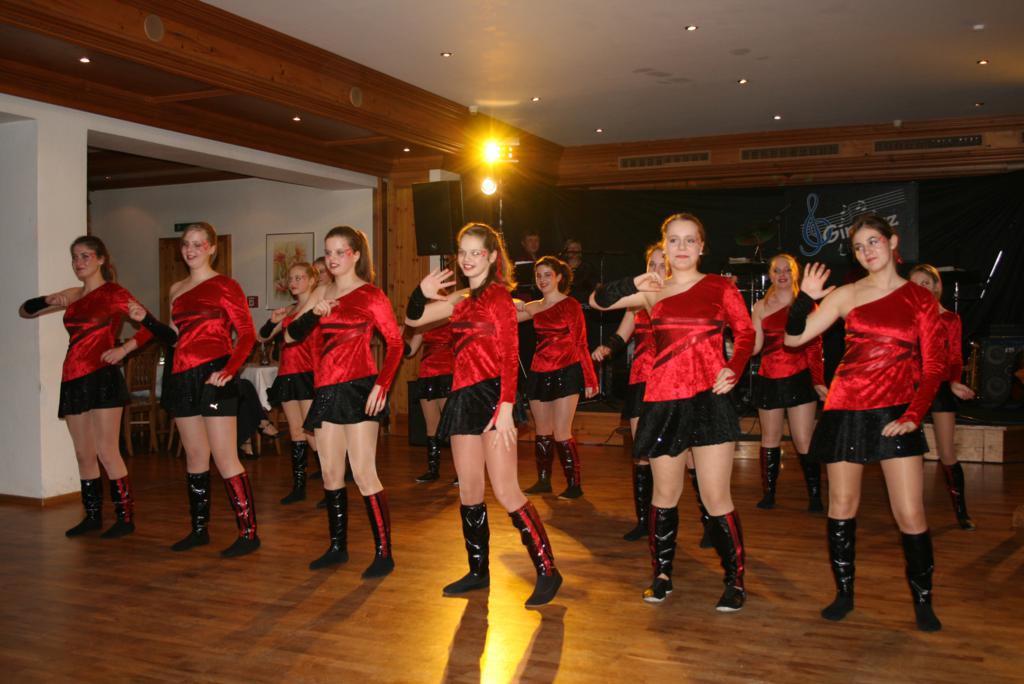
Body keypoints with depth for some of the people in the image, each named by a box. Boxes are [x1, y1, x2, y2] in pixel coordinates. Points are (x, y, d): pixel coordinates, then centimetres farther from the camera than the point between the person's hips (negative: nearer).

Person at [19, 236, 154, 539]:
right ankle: (92, 516, 20)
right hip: (73, 380, 7)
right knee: (83, 454, 11)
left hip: (102, 377, -7)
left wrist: (123, 349, -15)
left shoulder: (114, 293, -2)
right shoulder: (72, 296, 15)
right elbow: (24, 311, 22)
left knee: (106, 452, -9)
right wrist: (49, 300, 3)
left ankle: (125, 517, -1)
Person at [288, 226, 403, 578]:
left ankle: (384, 553, 1)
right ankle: (338, 546, 25)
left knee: (363, 474, -8)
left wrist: (382, 385, -18)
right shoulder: (321, 294, 14)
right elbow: (290, 335, 9)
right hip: (326, 391, 7)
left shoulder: (371, 295, -3)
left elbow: (395, 343, -8)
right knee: (330, 474, 12)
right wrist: (313, 313, -9)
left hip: (358, 389, -6)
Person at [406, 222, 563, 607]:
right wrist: (422, 293, -3)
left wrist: (506, 407, -22)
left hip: (492, 395, -8)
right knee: (469, 493, 11)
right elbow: (412, 319, 19)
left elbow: (510, 356, -13)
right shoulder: (461, 300, 16)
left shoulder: (498, 295, -6)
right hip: (464, 397, 8)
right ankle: (478, 571, 24)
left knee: (505, 492, -10)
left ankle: (547, 571, 0)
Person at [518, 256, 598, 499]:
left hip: (565, 373, -6)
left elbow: (580, 344, -5)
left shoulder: (570, 305, -3)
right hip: (539, 374, 6)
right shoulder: (535, 307, 12)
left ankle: (574, 485, 2)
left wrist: (590, 379, -6)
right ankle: (543, 481, 24)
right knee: (542, 433, 12)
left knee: (561, 435, -8)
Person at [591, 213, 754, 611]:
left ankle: (735, 580, 15)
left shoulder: (720, 287, 4)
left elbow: (745, 332, 4)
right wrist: (633, 285, -5)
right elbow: (597, 301, 12)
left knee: (716, 499, -2)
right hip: (663, 401, 3)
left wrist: (733, 370, -13)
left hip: (709, 398, -3)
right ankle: (662, 575, 28)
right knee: (665, 495, 12)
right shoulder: (653, 292, 11)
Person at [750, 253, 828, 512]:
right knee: (770, 439, 10)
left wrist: (818, 381, -5)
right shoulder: (761, 307, 8)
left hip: (800, 379, -3)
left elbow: (814, 346, 2)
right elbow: (754, 347, 3)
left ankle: (815, 496, 4)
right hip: (769, 381, 3)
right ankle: (768, 494, 19)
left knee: (804, 442, -6)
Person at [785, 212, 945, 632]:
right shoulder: (846, 296, 4)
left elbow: (934, 365, 2)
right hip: (846, 409, 1)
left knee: (910, 514, -4)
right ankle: (844, 593, 23)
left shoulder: (920, 299, 3)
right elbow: (793, 338, 2)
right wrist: (805, 298, -14)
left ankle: (923, 601, 16)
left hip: (896, 412, -1)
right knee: (842, 507, 7)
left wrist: (915, 414, -9)